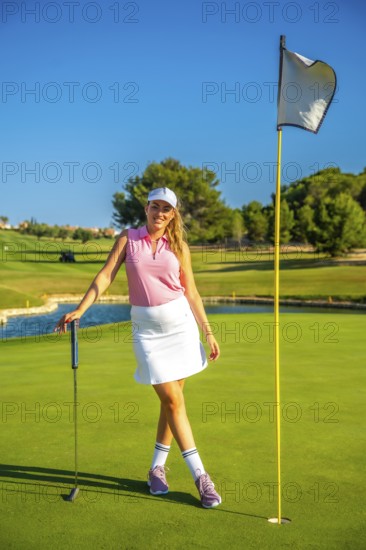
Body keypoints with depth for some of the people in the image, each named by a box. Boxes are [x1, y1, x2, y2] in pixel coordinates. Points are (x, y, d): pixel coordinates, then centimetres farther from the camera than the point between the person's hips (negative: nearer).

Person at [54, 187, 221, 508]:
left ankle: (157, 468, 23)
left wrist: (208, 332, 7)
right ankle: (200, 476, 2)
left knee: (172, 399, 5)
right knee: (172, 400, -4)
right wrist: (80, 310, -14)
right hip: (146, 327, -1)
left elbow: (191, 291, 8)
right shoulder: (128, 239, 4)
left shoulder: (179, 246, 6)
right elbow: (105, 276, -3)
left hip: (180, 322, 2)